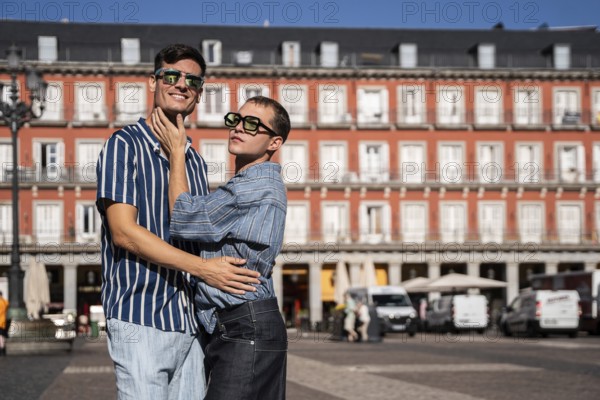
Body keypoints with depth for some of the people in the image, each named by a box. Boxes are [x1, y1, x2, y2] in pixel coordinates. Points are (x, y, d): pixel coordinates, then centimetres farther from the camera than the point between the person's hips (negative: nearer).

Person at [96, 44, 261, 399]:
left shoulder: (195, 160, 19)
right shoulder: (125, 144, -2)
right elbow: (123, 231, -13)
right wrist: (202, 267, -17)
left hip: (189, 321, 7)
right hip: (140, 320, -6)